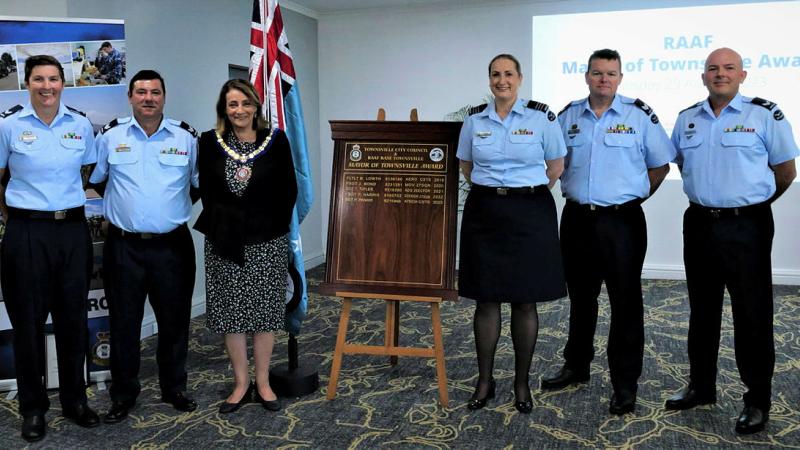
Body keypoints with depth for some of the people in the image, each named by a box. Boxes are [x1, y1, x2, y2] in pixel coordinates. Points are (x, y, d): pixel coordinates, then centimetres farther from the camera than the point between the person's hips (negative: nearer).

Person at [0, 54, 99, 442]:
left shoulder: (81, 125, 4)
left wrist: (75, 205, 10)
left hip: (73, 230, 2)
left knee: (73, 318, 9)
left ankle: (75, 399, 24)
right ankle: (33, 408, 20)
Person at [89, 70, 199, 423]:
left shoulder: (186, 138, 3)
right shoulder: (110, 136, 3)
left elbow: (202, 182, 12)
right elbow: (92, 179, 13)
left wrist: (181, 207, 9)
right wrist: (116, 208, 9)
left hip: (172, 246, 0)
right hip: (124, 246, 0)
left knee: (174, 320, 10)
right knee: (123, 322, 8)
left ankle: (174, 388, 27)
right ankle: (123, 394, 23)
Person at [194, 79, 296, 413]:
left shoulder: (275, 140, -3)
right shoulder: (210, 142, 0)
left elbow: (288, 189, 1)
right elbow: (205, 189, 6)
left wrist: (275, 225, -2)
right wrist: (218, 224, 3)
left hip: (267, 241, -1)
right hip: (224, 241, 1)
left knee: (264, 311, 6)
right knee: (231, 311, 6)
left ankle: (263, 382, 20)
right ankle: (241, 383, 20)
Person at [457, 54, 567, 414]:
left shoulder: (541, 117, -2)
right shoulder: (474, 119, 5)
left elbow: (556, 167, 6)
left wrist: (527, 193, 8)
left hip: (529, 214, -2)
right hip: (484, 212, 2)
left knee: (525, 301, 4)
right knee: (486, 299, 5)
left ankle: (522, 383, 18)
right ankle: (484, 381, 18)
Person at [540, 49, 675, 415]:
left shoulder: (640, 115, -3)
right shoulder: (568, 116, 7)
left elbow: (660, 165, 3)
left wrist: (634, 195, 1)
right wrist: (577, 194, 9)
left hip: (622, 221, -3)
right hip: (577, 219, 4)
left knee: (625, 302, 1)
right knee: (580, 297, 15)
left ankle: (625, 383, 12)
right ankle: (576, 366, 31)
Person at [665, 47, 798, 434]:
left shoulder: (765, 115, -5)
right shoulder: (686, 119, 8)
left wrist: (754, 200, 11)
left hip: (746, 226, -4)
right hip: (699, 224, 5)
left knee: (752, 315, 1)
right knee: (702, 311, 14)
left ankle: (758, 401, 14)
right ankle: (701, 386, 28)